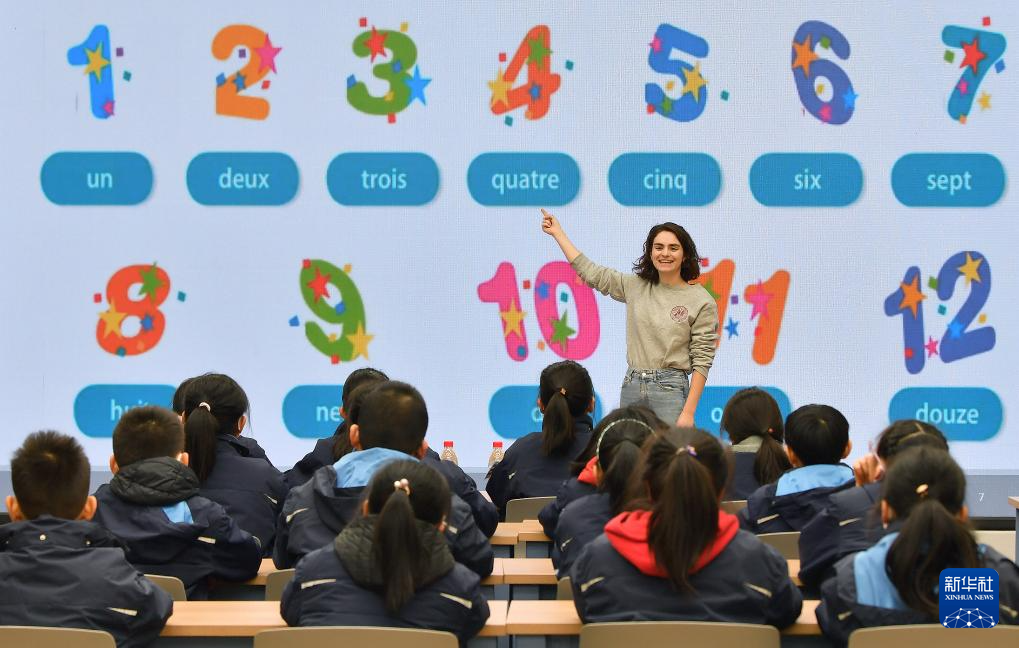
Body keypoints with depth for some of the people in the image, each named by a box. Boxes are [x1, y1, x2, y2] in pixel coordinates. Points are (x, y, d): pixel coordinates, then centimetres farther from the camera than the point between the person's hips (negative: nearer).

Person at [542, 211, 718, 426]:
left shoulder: (702, 301, -4)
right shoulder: (636, 286, 9)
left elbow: (702, 361, -7)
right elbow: (591, 273, 18)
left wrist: (689, 412, -13)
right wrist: (558, 233, 21)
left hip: (670, 390, -5)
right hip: (631, 386, 5)